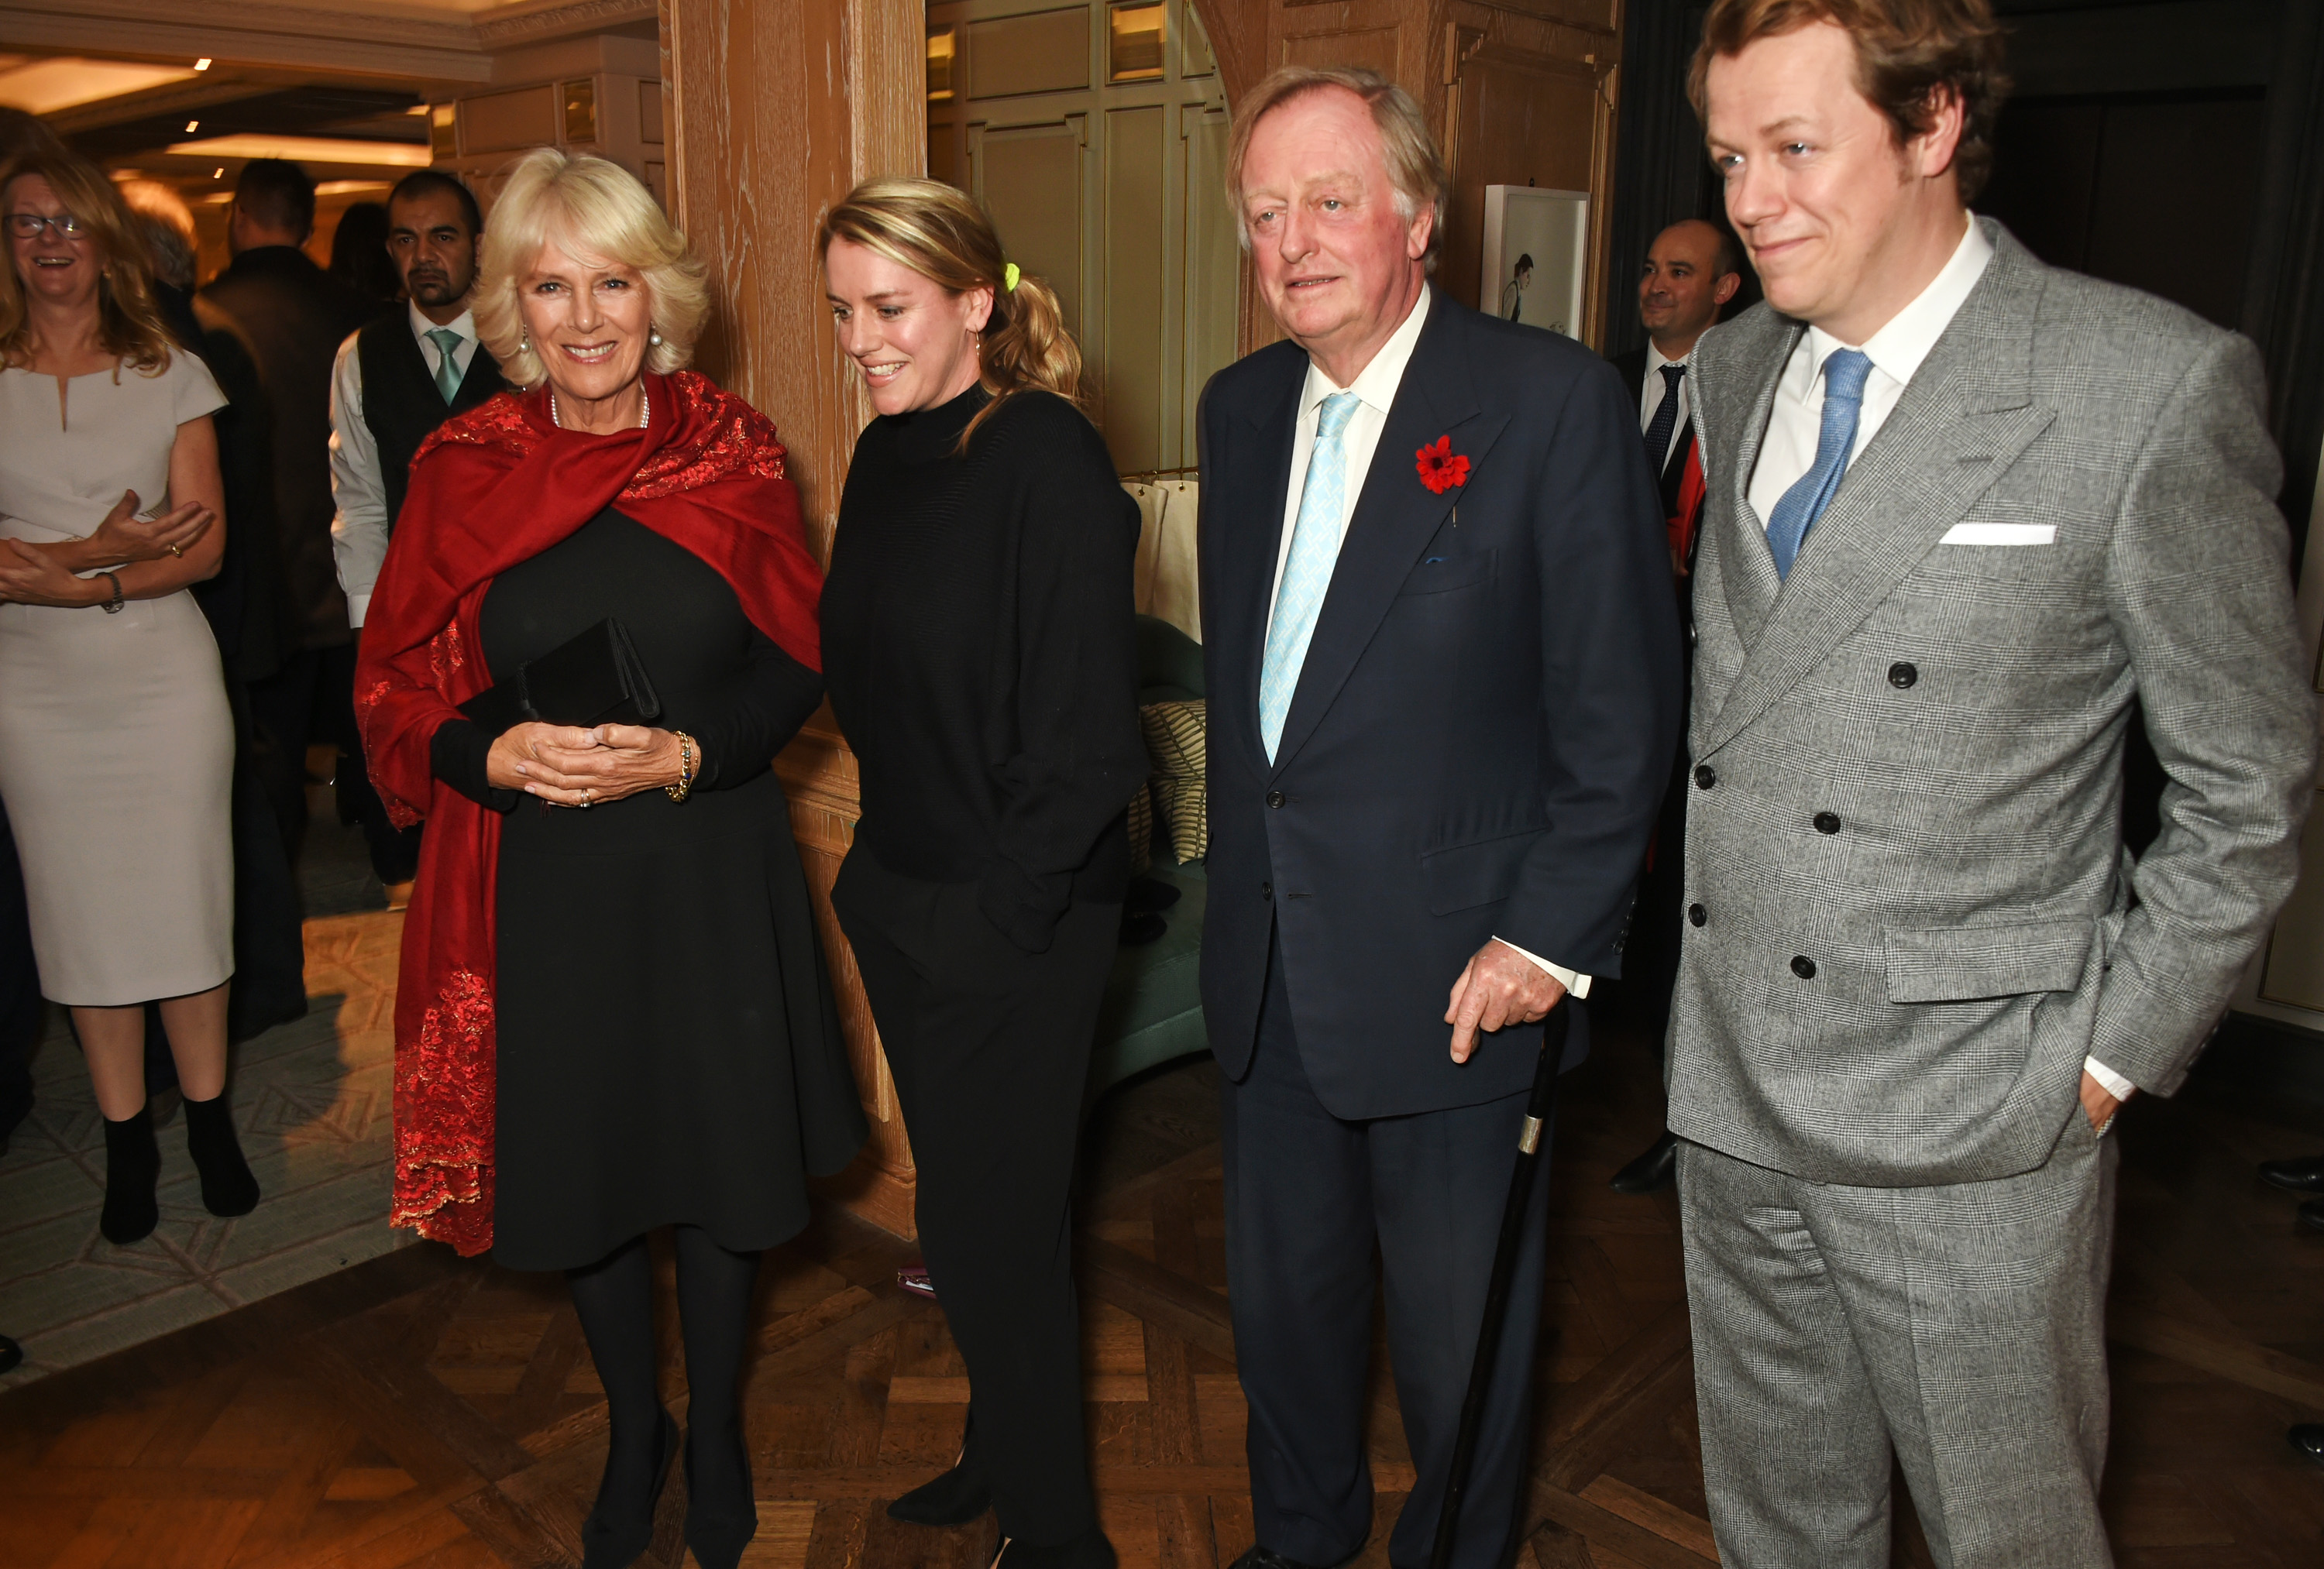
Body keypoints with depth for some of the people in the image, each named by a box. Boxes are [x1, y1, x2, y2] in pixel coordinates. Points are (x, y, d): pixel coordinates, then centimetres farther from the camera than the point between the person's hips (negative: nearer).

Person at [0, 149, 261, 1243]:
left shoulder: (172, 375, 4)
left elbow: (203, 544, -4)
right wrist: (106, 548, -18)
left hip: (165, 673, 0)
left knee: (187, 899, 3)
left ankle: (209, 1123, 17)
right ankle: (126, 1139, 18)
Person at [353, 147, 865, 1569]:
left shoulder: (734, 451, -4)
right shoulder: (466, 469, -3)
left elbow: (794, 664, -1)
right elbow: (399, 690, 2)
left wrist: (685, 754, -18)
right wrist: (502, 756, -18)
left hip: (712, 876, -1)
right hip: (545, 888, 1)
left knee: (718, 1169, 12)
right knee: (586, 1180, 15)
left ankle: (718, 1436, 39)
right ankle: (634, 1437, 42)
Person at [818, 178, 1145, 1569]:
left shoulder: (1048, 462, -17)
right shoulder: (886, 456, 7)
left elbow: (1086, 726, -20)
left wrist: (1008, 906, -16)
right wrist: (884, 867, 10)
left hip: (1014, 923, -7)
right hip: (902, 898, 7)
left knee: (992, 1220, 4)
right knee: (965, 1198, 20)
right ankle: (1005, 1445, 43)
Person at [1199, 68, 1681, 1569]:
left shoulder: (1555, 401, -13)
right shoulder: (1242, 406, 7)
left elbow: (1625, 708, -12)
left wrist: (1550, 938, -14)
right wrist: (1241, 871, 11)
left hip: (1459, 980, -6)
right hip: (1267, 970, 6)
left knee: (1462, 1345, 13)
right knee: (1282, 1301, 23)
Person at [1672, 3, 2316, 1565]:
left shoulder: (2153, 385, -13)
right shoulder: (1732, 373, 5)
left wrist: (2108, 1058, -8)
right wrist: (1706, 918, 9)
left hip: (1969, 1127, -5)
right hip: (1732, 1086, 5)